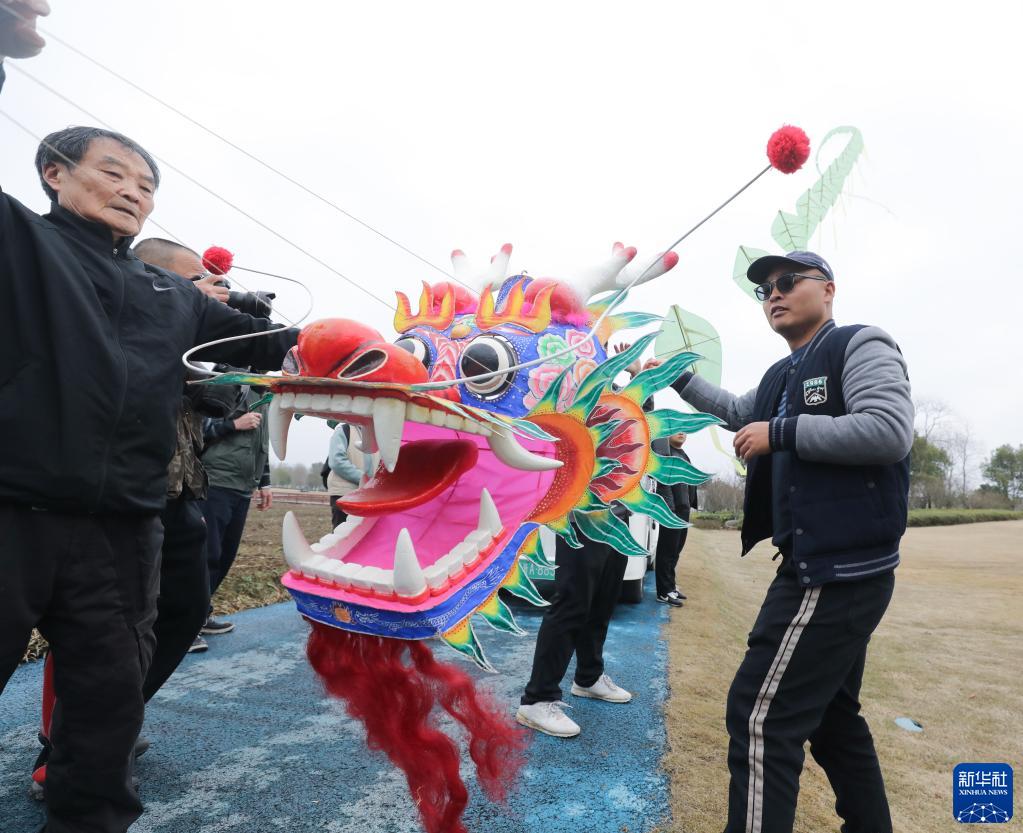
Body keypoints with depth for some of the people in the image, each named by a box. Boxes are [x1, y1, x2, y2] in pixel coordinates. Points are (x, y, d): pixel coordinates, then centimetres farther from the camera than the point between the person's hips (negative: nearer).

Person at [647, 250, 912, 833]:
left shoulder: (860, 345, -9)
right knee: (831, 714, 21)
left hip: (840, 571, -10)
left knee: (761, 713, -8)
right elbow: (736, 412, 35)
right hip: (827, 569, 10)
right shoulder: (783, 375, 16)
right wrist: (677, 376, 32)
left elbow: (890, 431, -25)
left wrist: (780, 433, -19)